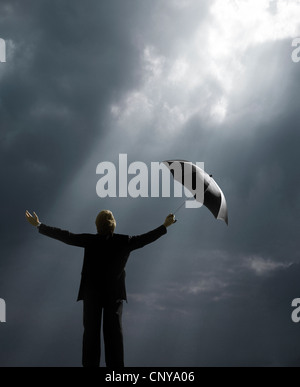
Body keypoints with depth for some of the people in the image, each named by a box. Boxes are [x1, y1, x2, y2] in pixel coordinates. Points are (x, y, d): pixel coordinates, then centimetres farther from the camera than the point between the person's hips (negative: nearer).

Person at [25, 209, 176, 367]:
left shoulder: (91, 241, -14)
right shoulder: (124, 242, -10)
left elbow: (65, 236, -13)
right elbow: (145, 238, 0)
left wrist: (39, 225, -5)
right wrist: (165, 226, 15)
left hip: (91, 293, -1)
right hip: (115, 294, 1)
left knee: (91, 333, 8)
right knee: (114, 333, 9)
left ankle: (90, 364, 12)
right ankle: (116, 365, 14)